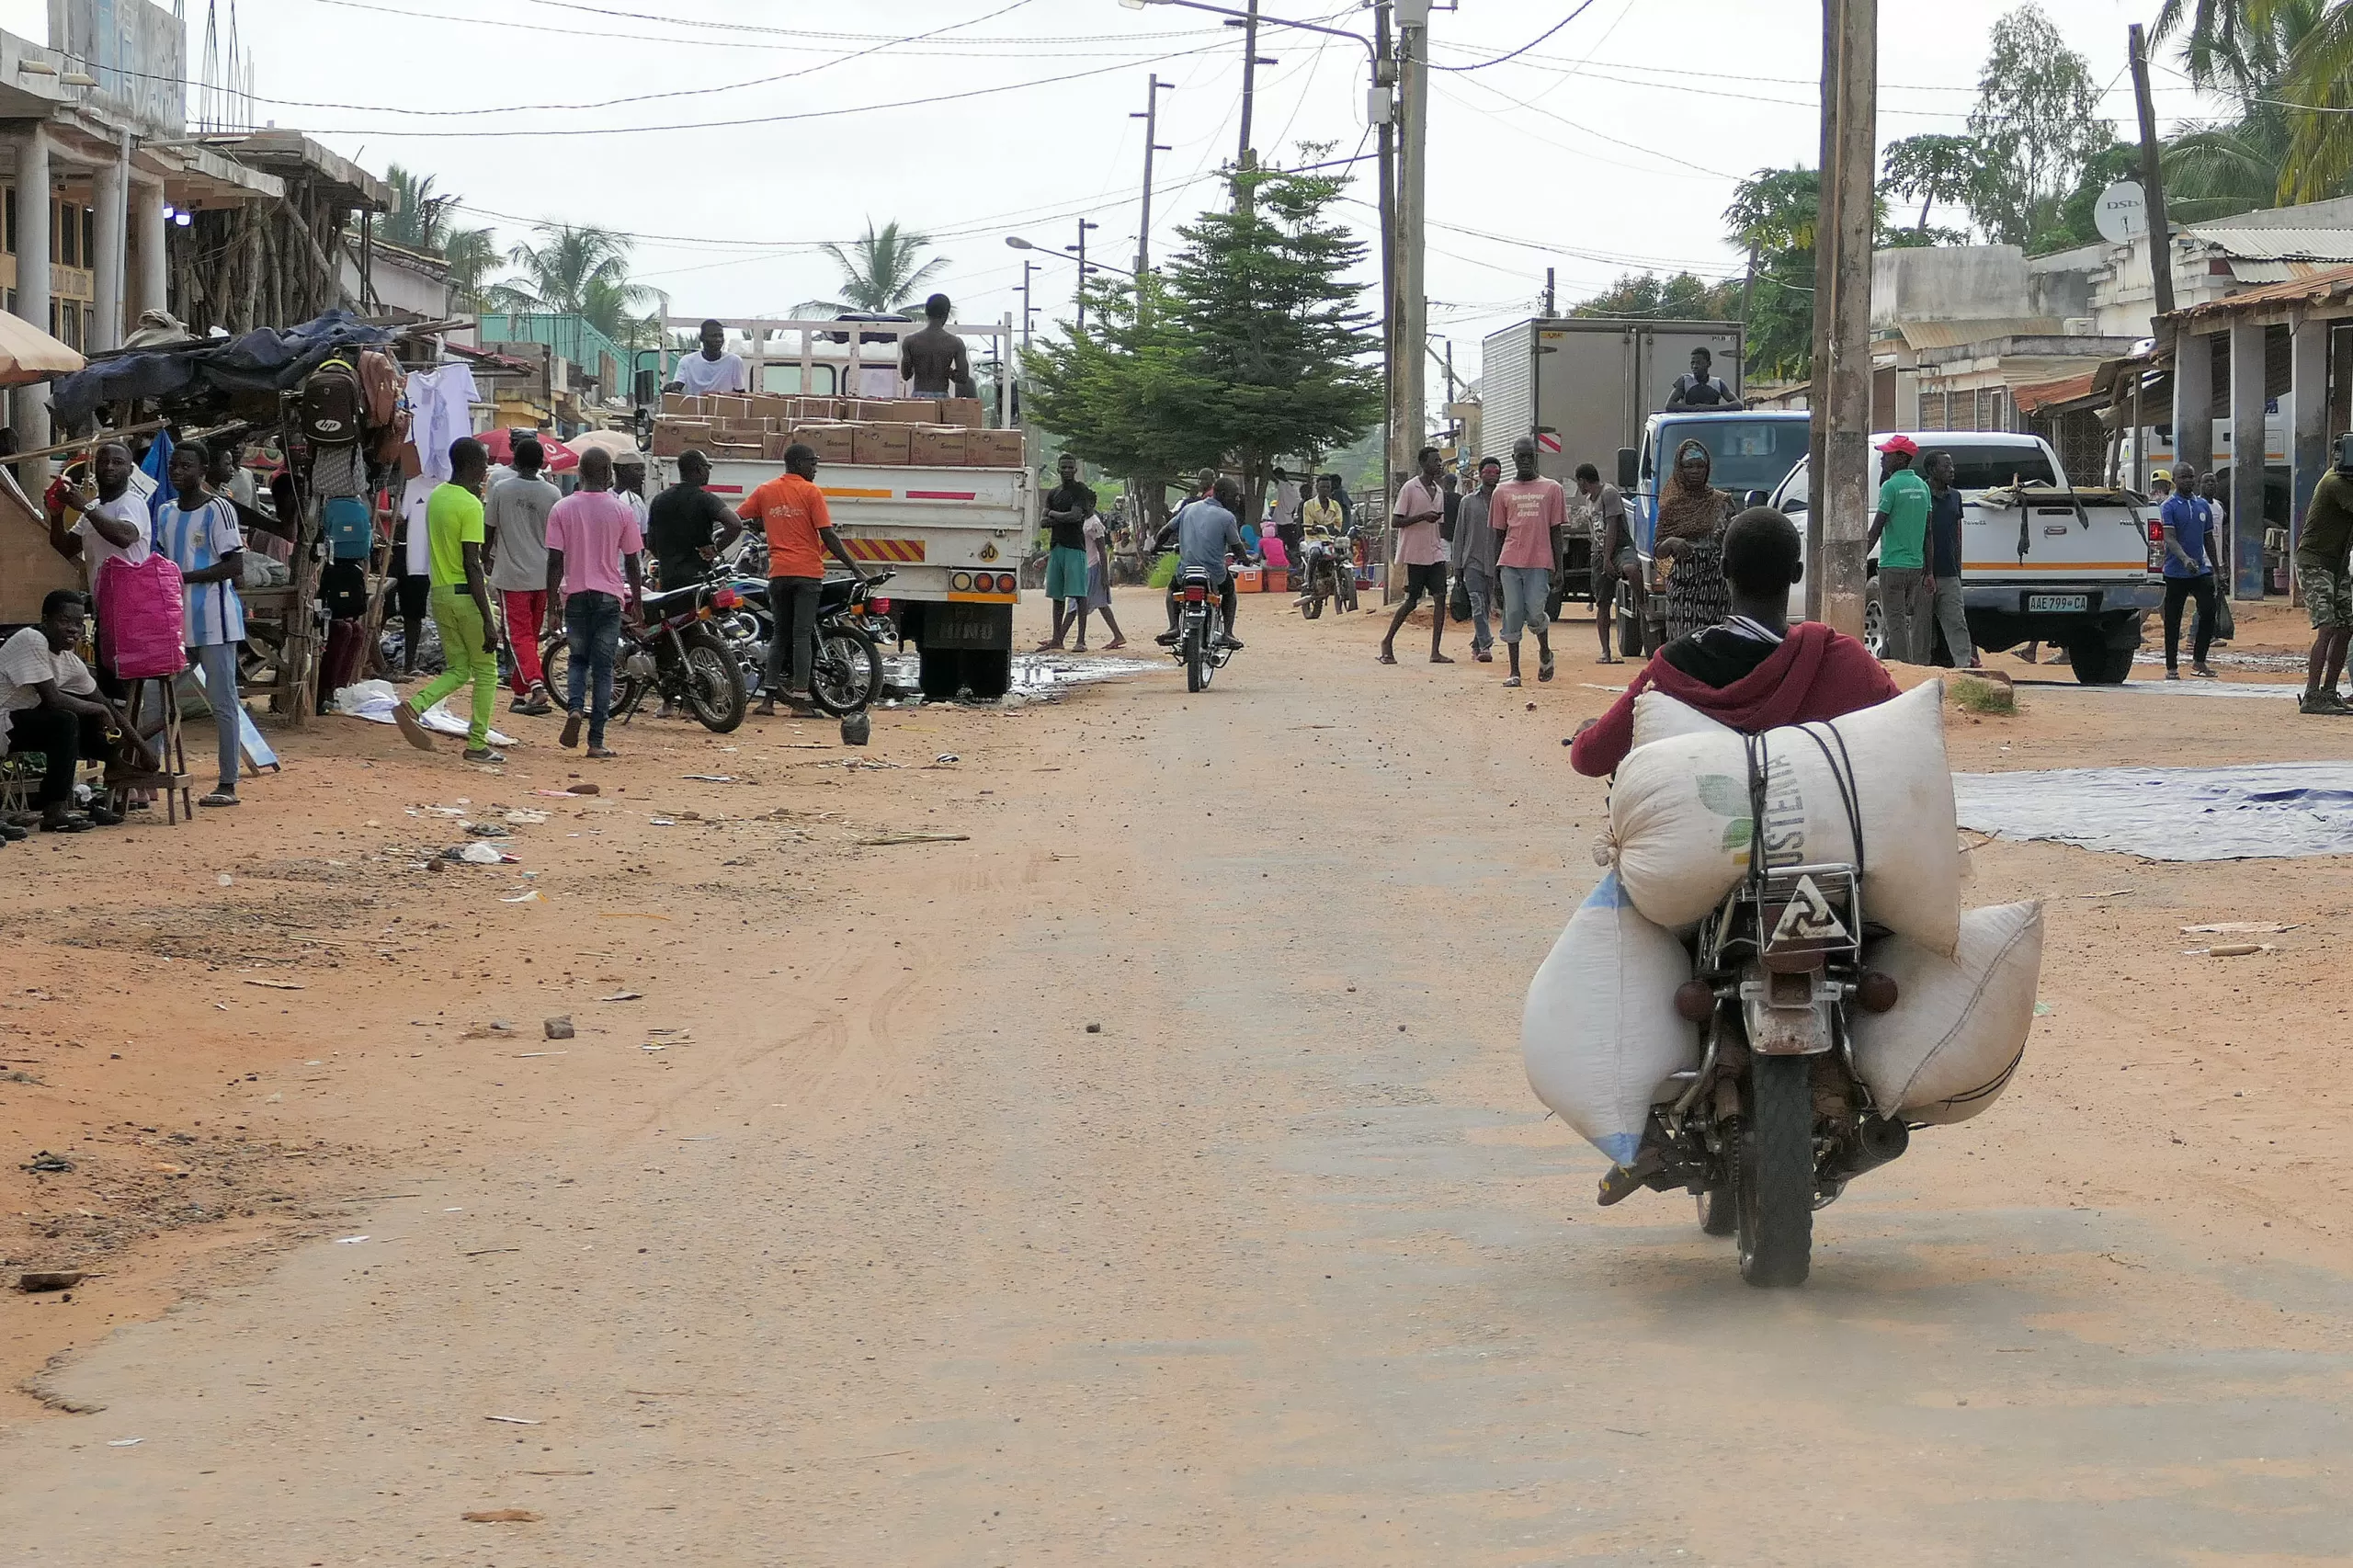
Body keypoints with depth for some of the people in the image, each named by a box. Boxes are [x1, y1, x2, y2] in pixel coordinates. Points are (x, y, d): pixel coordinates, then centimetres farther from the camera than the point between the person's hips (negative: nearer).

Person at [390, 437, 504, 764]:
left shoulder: (436, 496, 9)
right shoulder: (470, 505, -16)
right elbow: (471, 565, -21)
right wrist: (488, 620, -21)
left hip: (440, 593, 8)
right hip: (467, 594, -8)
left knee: (457, 669, 15)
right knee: (486, 672, 7)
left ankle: (413, 706, -10)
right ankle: (478, 743, 7)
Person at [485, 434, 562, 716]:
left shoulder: (501, 489, -6)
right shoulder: (553, 494, -3)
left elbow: (488, 531, 1)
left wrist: (487, 560, 17)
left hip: (511, 575, -3)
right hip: (542, 576, 3)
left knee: (520, 635, -5)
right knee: (531, 635, 14)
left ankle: (536, 686, -25)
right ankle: (520, 693, 22)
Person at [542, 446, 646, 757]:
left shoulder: (562, 509, -2)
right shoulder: (621, 510, -4)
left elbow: (555, 562, -4)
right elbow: (633, 562, 1)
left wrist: (552, 608, 1)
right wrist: (636, 603, 12)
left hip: (574, 595, 1)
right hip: (609, 597, -1)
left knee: (579, 659, 19)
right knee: (603, 667, 4)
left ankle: (574, 708, -9)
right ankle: (596, 741, 1)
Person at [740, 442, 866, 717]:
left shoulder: (765, 491, 7)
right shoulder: (811, 492, -5)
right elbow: (828, 536, -9)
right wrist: (854, 567, -3)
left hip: (778, 573, 4)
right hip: (807, 571, -4)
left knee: (780, 635, 12)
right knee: (802, 635, -2)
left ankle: (767, 698, 3)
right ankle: (799, 700, -6)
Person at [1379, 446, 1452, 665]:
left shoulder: (1438, 490, 15)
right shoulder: (1410, 488, -7)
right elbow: (1397, 521, -10)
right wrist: (1423, 516, -20)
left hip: (1435, 554, 6)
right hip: (1415, 554, -6)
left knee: (1440, 597, -6)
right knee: (1412, 601, -2)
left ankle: (1435, 652, -8)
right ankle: (1388, 642, 17)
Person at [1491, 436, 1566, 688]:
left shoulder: (1551, 488, 9)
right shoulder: (1503, 492, 12)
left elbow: (1556, 532, 7)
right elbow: (1499, 533, 15)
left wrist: (1558, 569, 1)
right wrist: (1496, 569, 9)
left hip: (1539, 563, -2)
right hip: (1510, 562, 2)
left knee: (1534, 613, -11)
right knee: (1513, 615, -2)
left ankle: (1545, 652, 19)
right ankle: (1514, 672, 4)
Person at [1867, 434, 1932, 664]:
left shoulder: (1891, 486, -11)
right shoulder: (1921, 486, 11)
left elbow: (1876, 529, -12)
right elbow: (1927, 531, 12)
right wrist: (1928, 571, 15)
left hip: (1893, 565, -7)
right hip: (1916, 565, 7)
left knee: (1895, 621, -4)